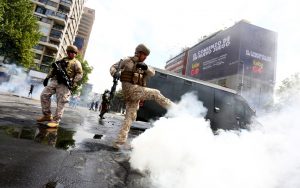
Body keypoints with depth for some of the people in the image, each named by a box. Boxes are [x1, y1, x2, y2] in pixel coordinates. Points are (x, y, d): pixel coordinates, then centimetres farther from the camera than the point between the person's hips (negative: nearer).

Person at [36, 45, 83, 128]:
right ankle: (47, 115, 10)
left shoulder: (76, 63, 5)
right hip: (55, 81, 7)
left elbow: (79, 74, -6)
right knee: (44, 95, 0)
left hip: (64, 84, -7)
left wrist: (73, 83, -19)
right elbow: (53, 69, 26)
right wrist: (47, 77, 15)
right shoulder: (62, 60, 25)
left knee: (60, 103, -8)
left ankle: (55, 121, -4)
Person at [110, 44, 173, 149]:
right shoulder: (127, 61, 2)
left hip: (137, 91, 7)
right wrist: (115, 73, -17)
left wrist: (146, 67, -14)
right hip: (130, 88, -7)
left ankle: (120, 140, 7)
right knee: (155, 93, -11)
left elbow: (152, 73, 6)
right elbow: (113, 67, 5)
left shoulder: (142, 65, 19)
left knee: (130, 116, 3)